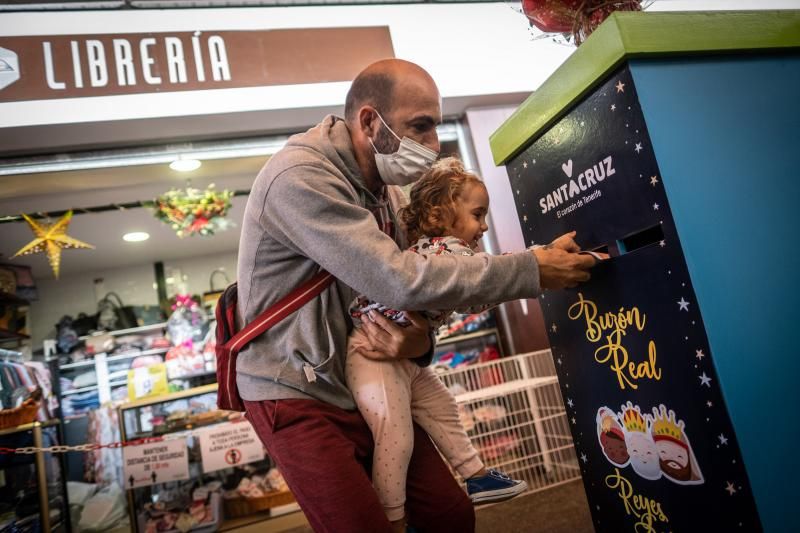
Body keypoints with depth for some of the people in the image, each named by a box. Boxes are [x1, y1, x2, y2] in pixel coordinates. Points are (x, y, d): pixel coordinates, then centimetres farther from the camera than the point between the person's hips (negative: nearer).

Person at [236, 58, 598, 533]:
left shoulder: (386, 187, 5)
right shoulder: (300, 179, -22)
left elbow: (395, 293, 9)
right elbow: (402, 281, -30)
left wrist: (421, 340, -15)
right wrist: (532, 270, -24)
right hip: (297, 396, -6)